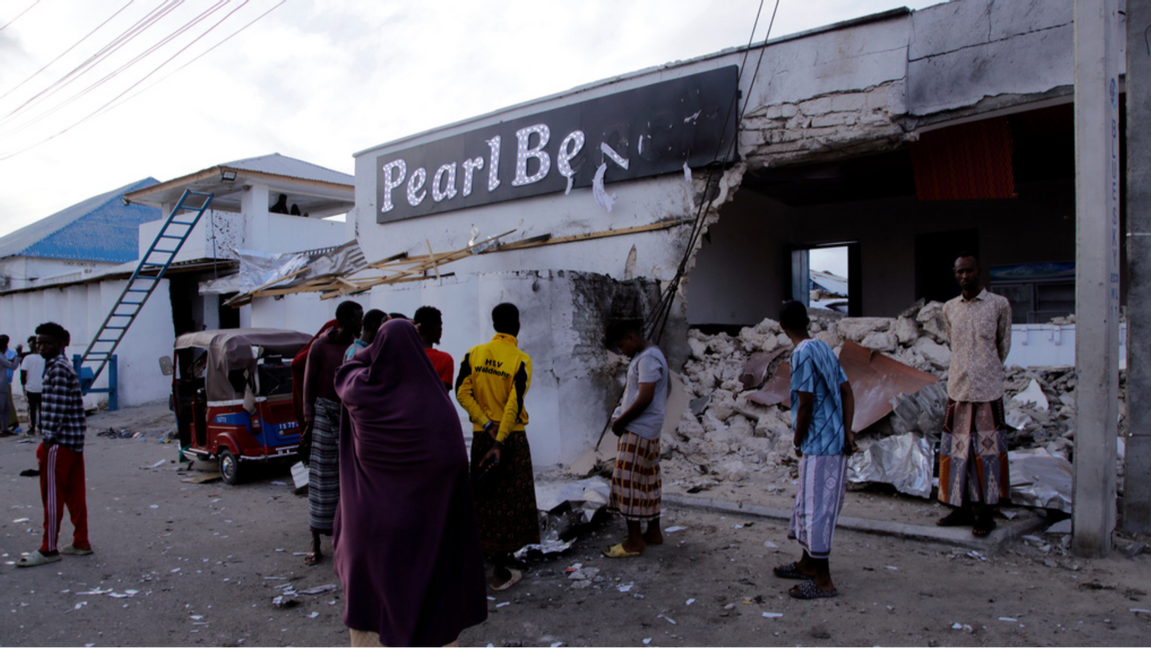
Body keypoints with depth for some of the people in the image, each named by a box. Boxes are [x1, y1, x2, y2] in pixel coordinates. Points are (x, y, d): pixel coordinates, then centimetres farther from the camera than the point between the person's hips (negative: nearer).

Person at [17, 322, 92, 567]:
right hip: (75, 440, 10)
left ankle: (49, 550, 6)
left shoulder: (57, 368, -13)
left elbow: (56, 407, -18)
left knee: (52, 495, -2)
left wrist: (48, 439, -16)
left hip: (60, 441, -10)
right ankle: (81, 543, 17)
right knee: (75, 494, 12)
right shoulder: (65, 365, 17)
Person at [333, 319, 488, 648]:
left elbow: (344, 375, 14)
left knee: (374, 591, 19)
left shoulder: (361, 391, -10)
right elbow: (454, 471, -14)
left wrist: (383, 344, 10)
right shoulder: (437, 405, -17)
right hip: (422, 527, -2)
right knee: (423, 595, 12)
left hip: (372, 522, 2)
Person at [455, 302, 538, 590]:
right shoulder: (520, 360, -10)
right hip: (511, 437, -4)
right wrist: (500, 444, -17)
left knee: (486, 498, 15)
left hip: (481, 435, 4)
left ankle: (492, 554, 28)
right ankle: (501, 572, 10)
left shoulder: (474, 354, 1)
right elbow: (514, 404, -17)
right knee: (509, 502, 5)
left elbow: (462, 391, -7)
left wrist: (486, 424, -9)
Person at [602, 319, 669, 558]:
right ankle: (653, 532, 23)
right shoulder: (644, 356, 16)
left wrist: (620, 421, -13)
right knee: (647, 482, 14)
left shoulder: (648, 358, -17)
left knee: (628, 481, -6)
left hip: (638, 431, -10)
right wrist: (621, 414, 7)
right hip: (646, 431, 10)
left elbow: (645, 398, -23)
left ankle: (635, 540, -1)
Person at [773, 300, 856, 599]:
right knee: (808, 504, 19)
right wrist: (848, 430, 5)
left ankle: (823, 581, 5)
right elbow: (847, 392, 10)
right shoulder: (824, 348, 12)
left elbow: (805, 404, -18)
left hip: (819, 444, -10)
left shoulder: (802, 354, -16)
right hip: (834, 441, 10)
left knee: (817, 508, -3)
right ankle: (808, 564, 31)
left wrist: (797, 441, -5)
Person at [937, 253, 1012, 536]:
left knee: (987, 453, 1)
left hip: (987, 391, -4)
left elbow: (1003, 346, 9)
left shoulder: (999, 305, -2)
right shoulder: (949, 308, 9)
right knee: (957, 452, 7)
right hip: (957, 389, 4)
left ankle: (985, 513, 9)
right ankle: (962, 508, 18)